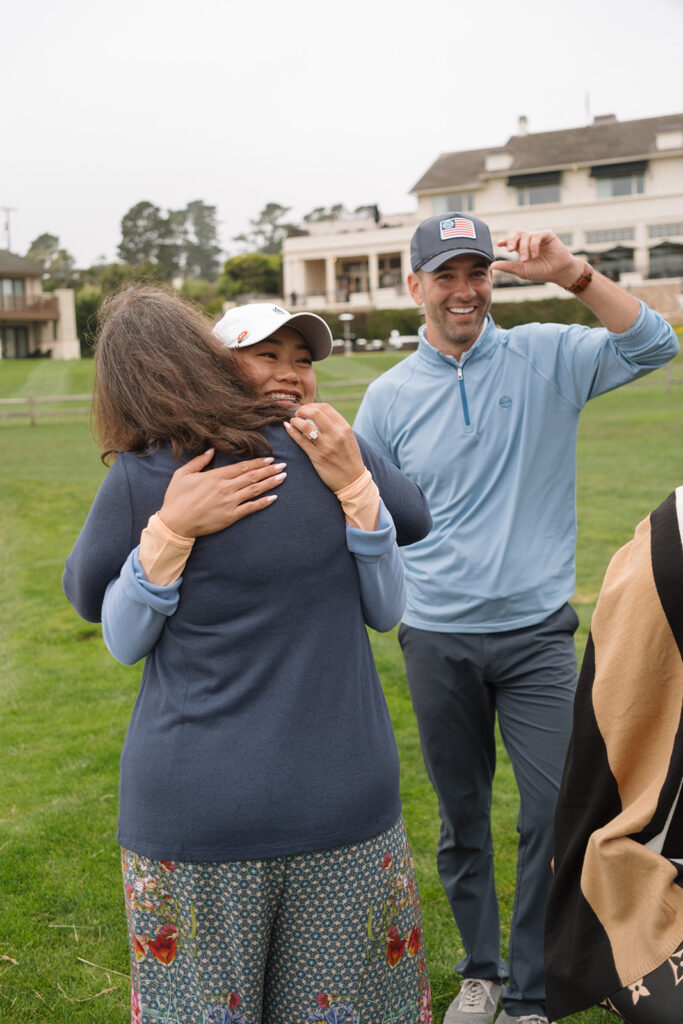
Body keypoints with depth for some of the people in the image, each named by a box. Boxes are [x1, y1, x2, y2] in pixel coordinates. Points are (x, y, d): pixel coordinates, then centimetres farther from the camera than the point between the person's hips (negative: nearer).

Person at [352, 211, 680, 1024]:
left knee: (558, 812, -3)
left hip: (537, 631, -1)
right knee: (461, 817, 13)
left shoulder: (544, 359, 0)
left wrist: (572, 274, -22)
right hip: (437, 639, 1)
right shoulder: (390, 396, 3)